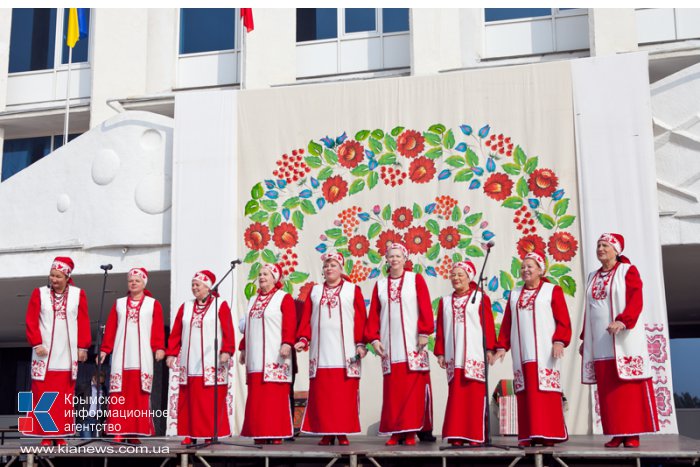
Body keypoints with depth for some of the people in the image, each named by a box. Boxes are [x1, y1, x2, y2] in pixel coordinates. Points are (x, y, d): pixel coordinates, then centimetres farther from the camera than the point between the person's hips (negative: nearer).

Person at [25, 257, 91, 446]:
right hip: (44, 353, 0)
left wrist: (83, 346, 0)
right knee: (43, 395, -2)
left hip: (67, 354, 0)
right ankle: (45, 435, 3)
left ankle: (60, 434, 7)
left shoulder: (78, 294, 5)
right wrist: (36, 343, -9)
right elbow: (31, 321, 1)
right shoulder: (39, 293, 5)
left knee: (65, 397, 1)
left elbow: (83, 322, 4)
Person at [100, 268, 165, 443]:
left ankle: (137, 433, 0)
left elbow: (158, 329, 0)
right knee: (119, 394, -4)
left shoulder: (153, 304, 8)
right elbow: (110, 328, 11)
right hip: (121, 356, 2)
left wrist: (159, 348, -12)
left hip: (142, 357, -2)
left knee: (140, 395, -4)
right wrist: (104, 349, 3)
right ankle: (119, 432, -3)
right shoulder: (119, 303, 16)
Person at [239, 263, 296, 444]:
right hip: (255, 357, 6)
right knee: (256, 397, 4)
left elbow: (289, 323, -10)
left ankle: (276, 433, -2)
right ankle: (259, 433, 8)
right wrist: (243, 348, 19)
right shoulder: (253, 300, 21)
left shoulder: (284, 298, 1)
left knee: (275, 395, -7)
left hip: (274, 357, -6)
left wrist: (287, 343, -21)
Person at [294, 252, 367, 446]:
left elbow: (360, 319, 2)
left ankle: (343, 432, 3)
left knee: (344, 394, -3)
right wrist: (303, 339, -5)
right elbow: (306, 318, 9)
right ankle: (326, 433, 5)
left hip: (345, 353, -2)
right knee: (321, 394, 0)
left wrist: (360, 344, -6)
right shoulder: (315, 291, 15)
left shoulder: (352, 290, 7)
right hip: (321, 353, 2)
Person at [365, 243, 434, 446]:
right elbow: (374, 314, 10)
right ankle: (396, 432, 5)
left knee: (412, 387, -4)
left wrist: (424, 332, -10)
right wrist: (374, 338, 0)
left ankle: (410, 431, 1)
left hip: (412, 344, -2)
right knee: (392, 389, 0)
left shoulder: (416, 279, 5)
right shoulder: (380, 285, 13)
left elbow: (425, 307, -2)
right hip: (389, 346, 2)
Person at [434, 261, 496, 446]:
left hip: (475, 355, -3)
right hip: (454, 357, 3)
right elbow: (440, 329, 13)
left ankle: (476, 435, 3)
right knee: (456, 395, 0)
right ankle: (456, 435, 3)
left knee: (475, 395, -3)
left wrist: (489, 349, -6)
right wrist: (440, 352, 7)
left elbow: (489, 325, 0)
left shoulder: (481, 298, 4)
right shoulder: (445, 301, 16)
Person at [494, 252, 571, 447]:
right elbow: (506, 323, 16)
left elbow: (563, 320, -2)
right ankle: (528, 435, 4)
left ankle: (548, 434, -3)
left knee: (545, 390, -7)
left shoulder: (552, 290, 5)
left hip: (544, 352, -4)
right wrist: (502, 346, 9)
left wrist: (559, 341, -14)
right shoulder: (515, 294, 18)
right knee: (525, 392, 1)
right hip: (522, 353, 4)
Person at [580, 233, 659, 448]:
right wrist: (585, 338, 16)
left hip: (624, 341, -5)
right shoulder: (593, 277, 17)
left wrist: (623, 321, -28)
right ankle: (617, 433, 5)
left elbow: (636, 300, -13)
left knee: (629, 387, -5)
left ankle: (633, 433, -1)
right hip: (601, 343, 5)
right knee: (608, 390, 2)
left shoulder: (628, 271, 0)